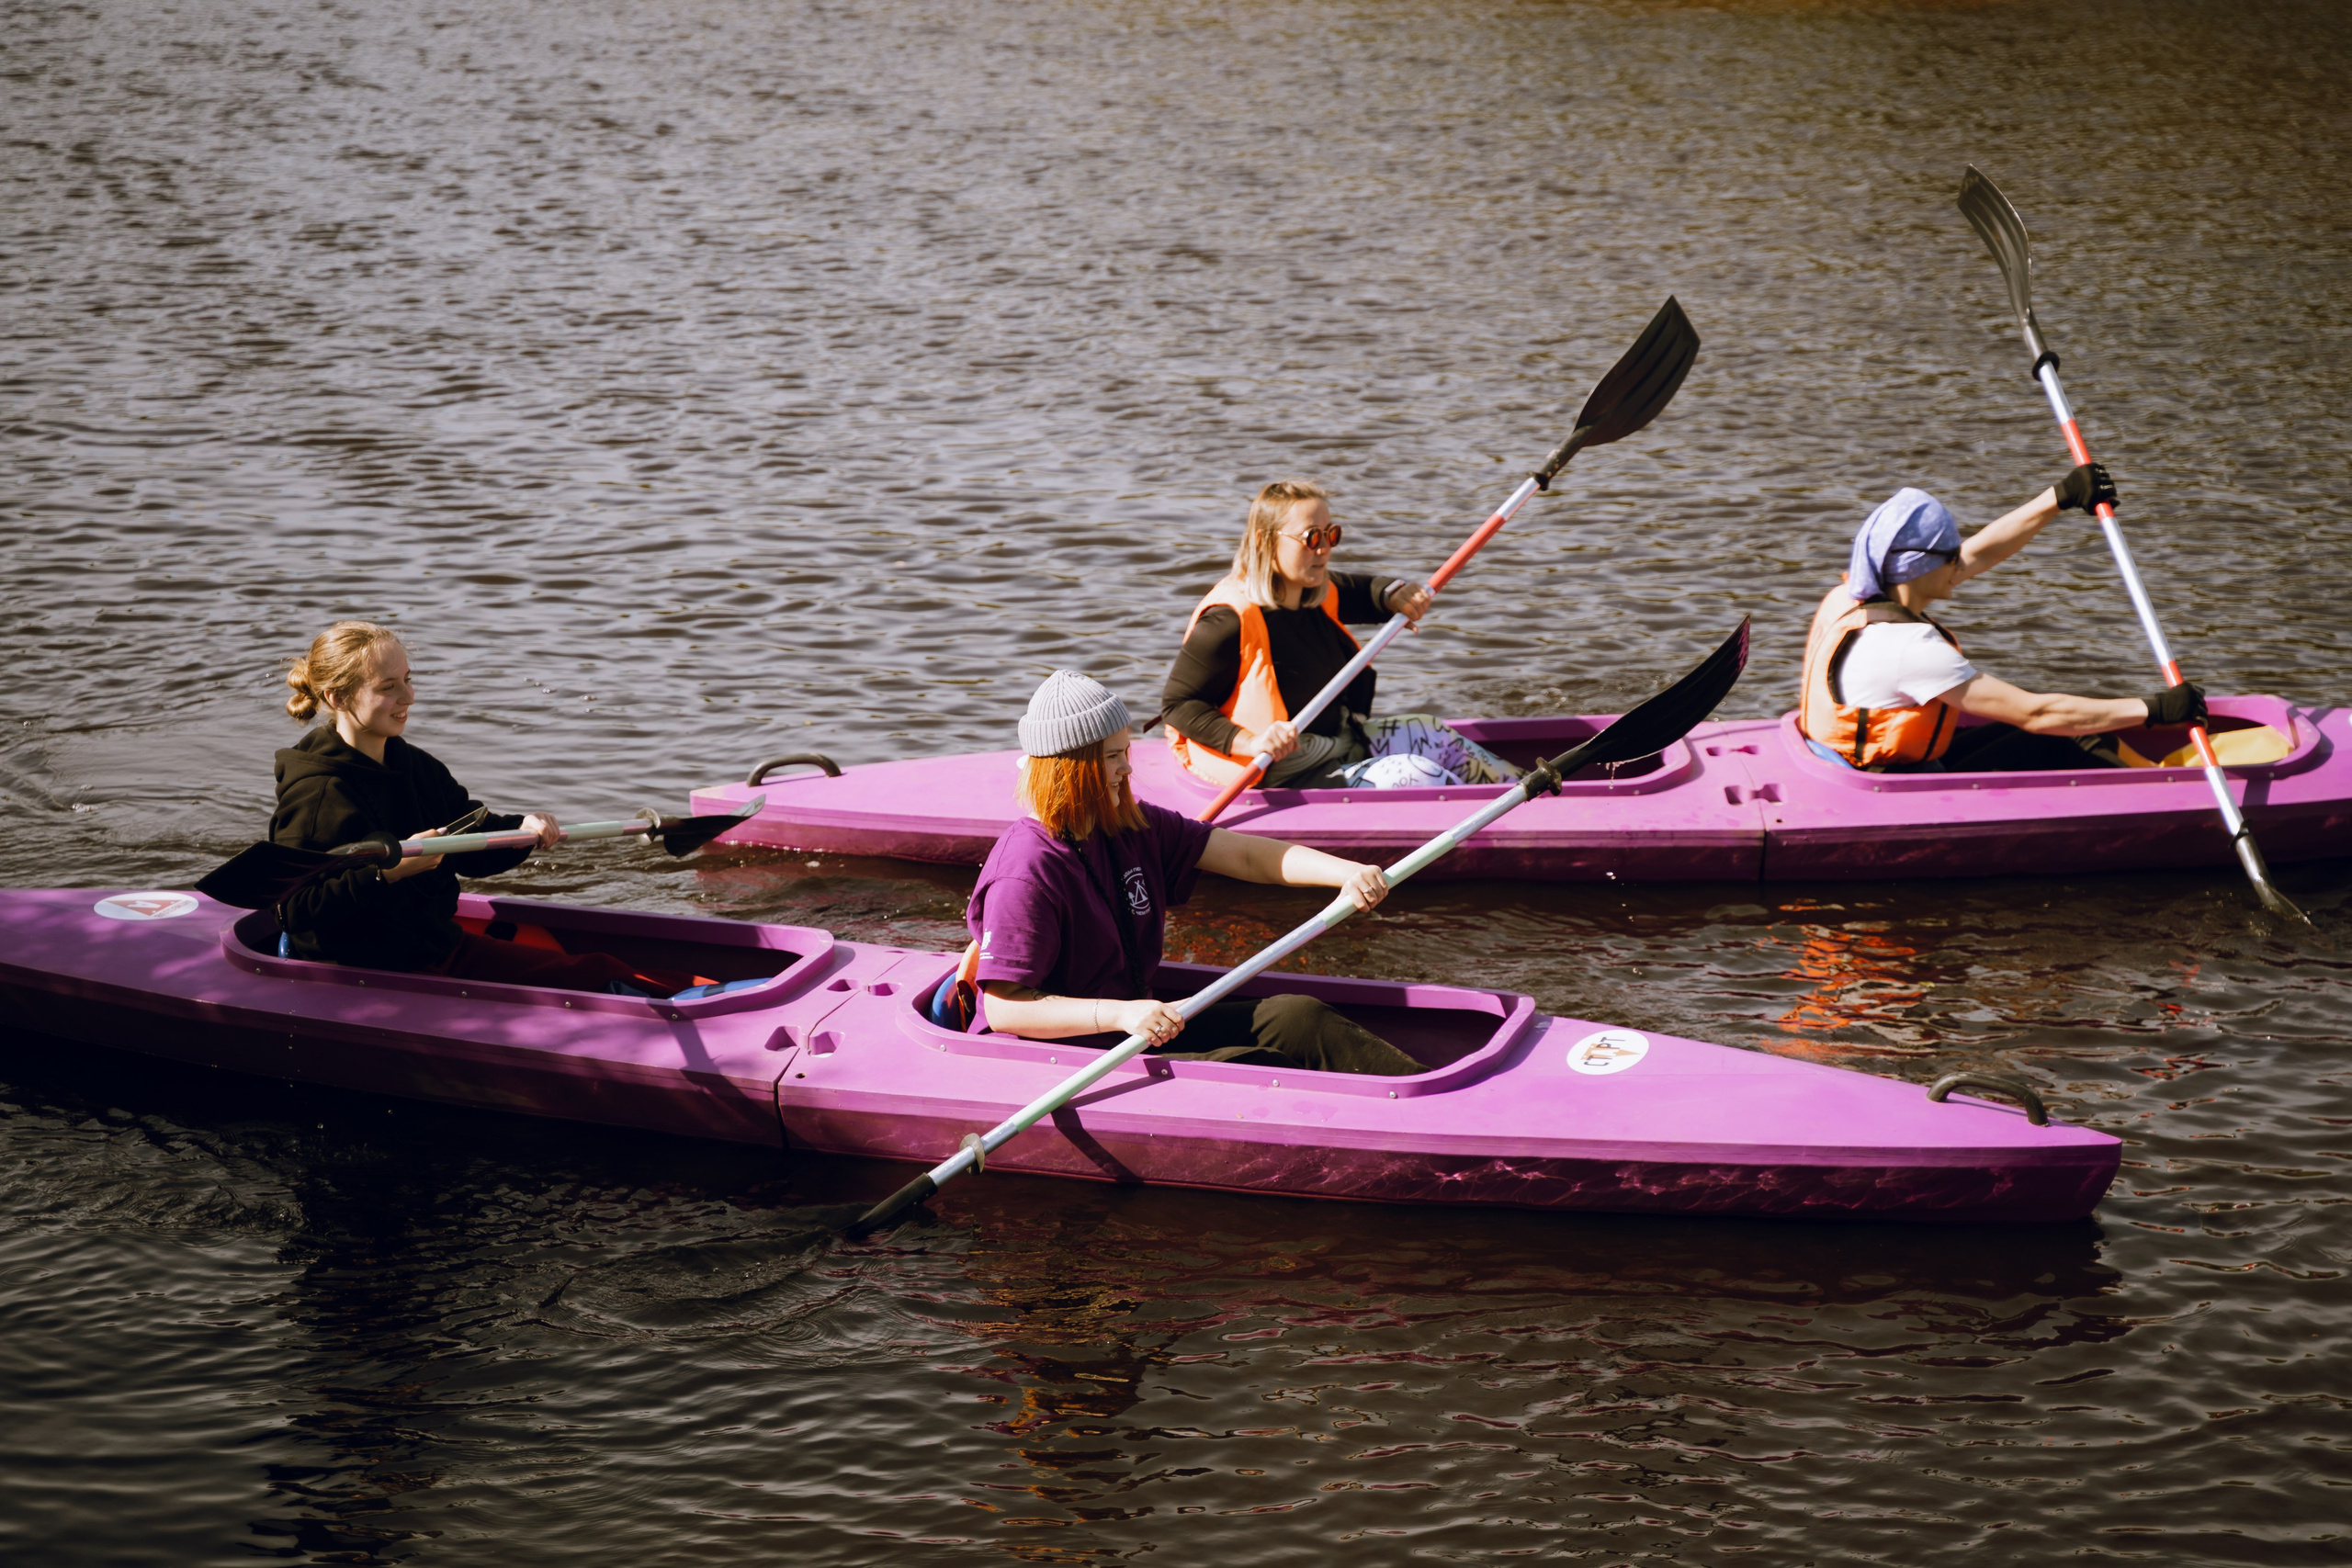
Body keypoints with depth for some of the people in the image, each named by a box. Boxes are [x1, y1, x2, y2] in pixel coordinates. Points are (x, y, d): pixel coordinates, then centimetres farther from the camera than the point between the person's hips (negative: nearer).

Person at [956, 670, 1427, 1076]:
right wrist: (1119, 1014, -32)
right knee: (1246, 1068, -21)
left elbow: (1245, 856, -1)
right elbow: (1004, 1008, -24)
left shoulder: (1133, 829, 5)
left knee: (1297, 1019, -7)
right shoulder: (1026, 873, -21)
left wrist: (1345, 872, -17)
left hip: (1142, 1027, 9)